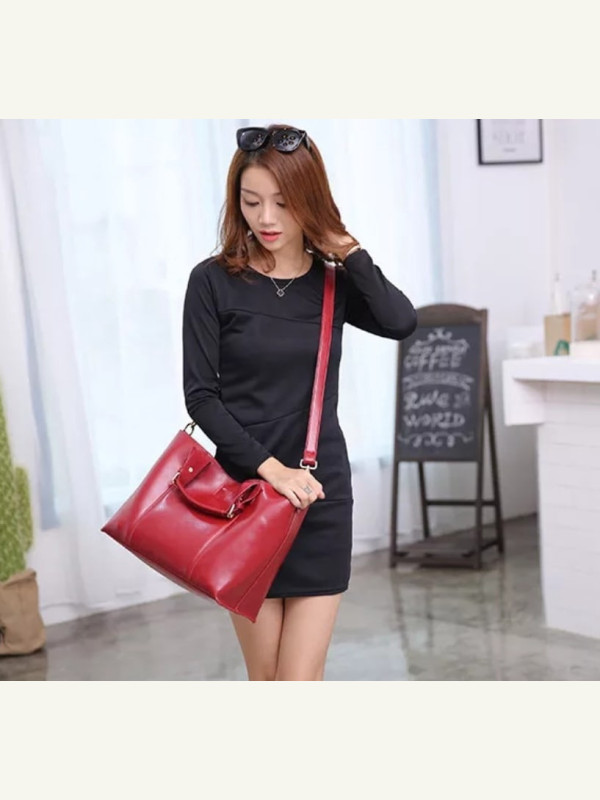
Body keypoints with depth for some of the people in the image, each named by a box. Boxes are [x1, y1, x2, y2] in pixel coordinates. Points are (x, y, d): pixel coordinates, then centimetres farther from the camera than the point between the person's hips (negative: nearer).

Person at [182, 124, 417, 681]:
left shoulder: (334, 282, 4)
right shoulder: (214, 281, -4)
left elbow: (400, 322, -17)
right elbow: (201, 395, -6)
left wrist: (346, 250, -9)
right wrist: (270, 467, -15)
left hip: (321, 493, 1)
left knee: (300, 685, -1)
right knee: (264, 682, 8)